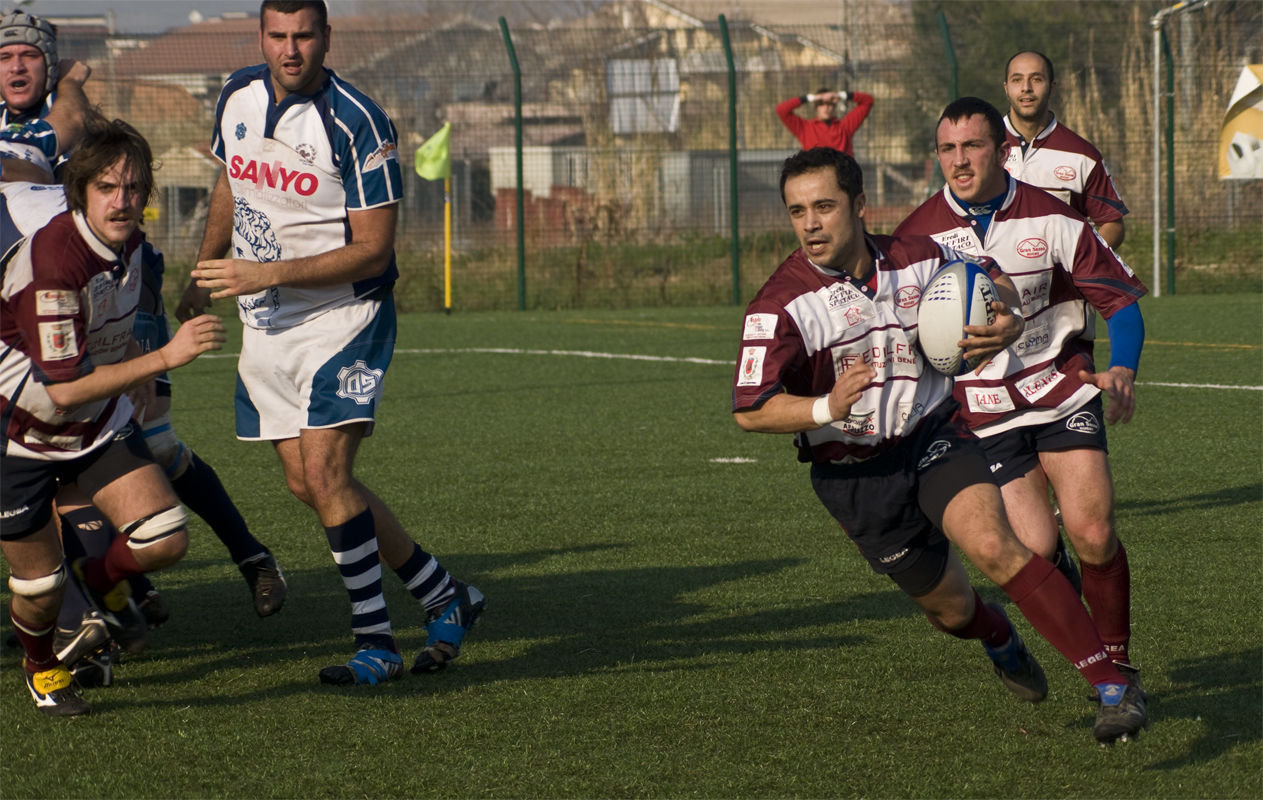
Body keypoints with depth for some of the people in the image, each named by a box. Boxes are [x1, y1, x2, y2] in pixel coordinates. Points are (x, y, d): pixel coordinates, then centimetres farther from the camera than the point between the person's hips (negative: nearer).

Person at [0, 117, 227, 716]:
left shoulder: (126, 241, -6)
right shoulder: (52, 262, -32)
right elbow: (62, 390, -33)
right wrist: (165, 358, -36)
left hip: (101, 425, 6)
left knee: (166, 542, -11)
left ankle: (101, 578, 23)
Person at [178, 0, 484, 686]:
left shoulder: (356, 124, -18)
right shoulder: (238, 97, 3)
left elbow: (373, 249, -18)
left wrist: (265, 275, -24)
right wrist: (202, 279, 29)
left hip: (342, 317, -7)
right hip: (264, 325, 7)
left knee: (324, 475, -17)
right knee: (308, 485, 6)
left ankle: (374, 642, -7)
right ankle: (444, 598, 17)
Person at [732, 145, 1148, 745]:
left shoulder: (918, 259, -8)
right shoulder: (781, 305, -20)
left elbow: (987, 275, 12)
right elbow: (750, 411, -23)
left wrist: (1008, 317, -11)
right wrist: (827, 409, -40)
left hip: (932, 437, 0)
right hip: (854, 476, 0)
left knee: (993, 546, -26)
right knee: (948, 607, 12)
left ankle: (1112, 687, -26)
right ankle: (1000, 639, 52)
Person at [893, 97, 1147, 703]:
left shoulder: (1051, 219, -6)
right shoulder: (918, 234, -5)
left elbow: (1119, 298, -2)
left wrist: (1122, 371, -19)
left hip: (1063, 393, 0)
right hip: (983, 413, 0)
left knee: (1093, 536, -15)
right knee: (1035, 551, -14)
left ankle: (1118, 669, 4)